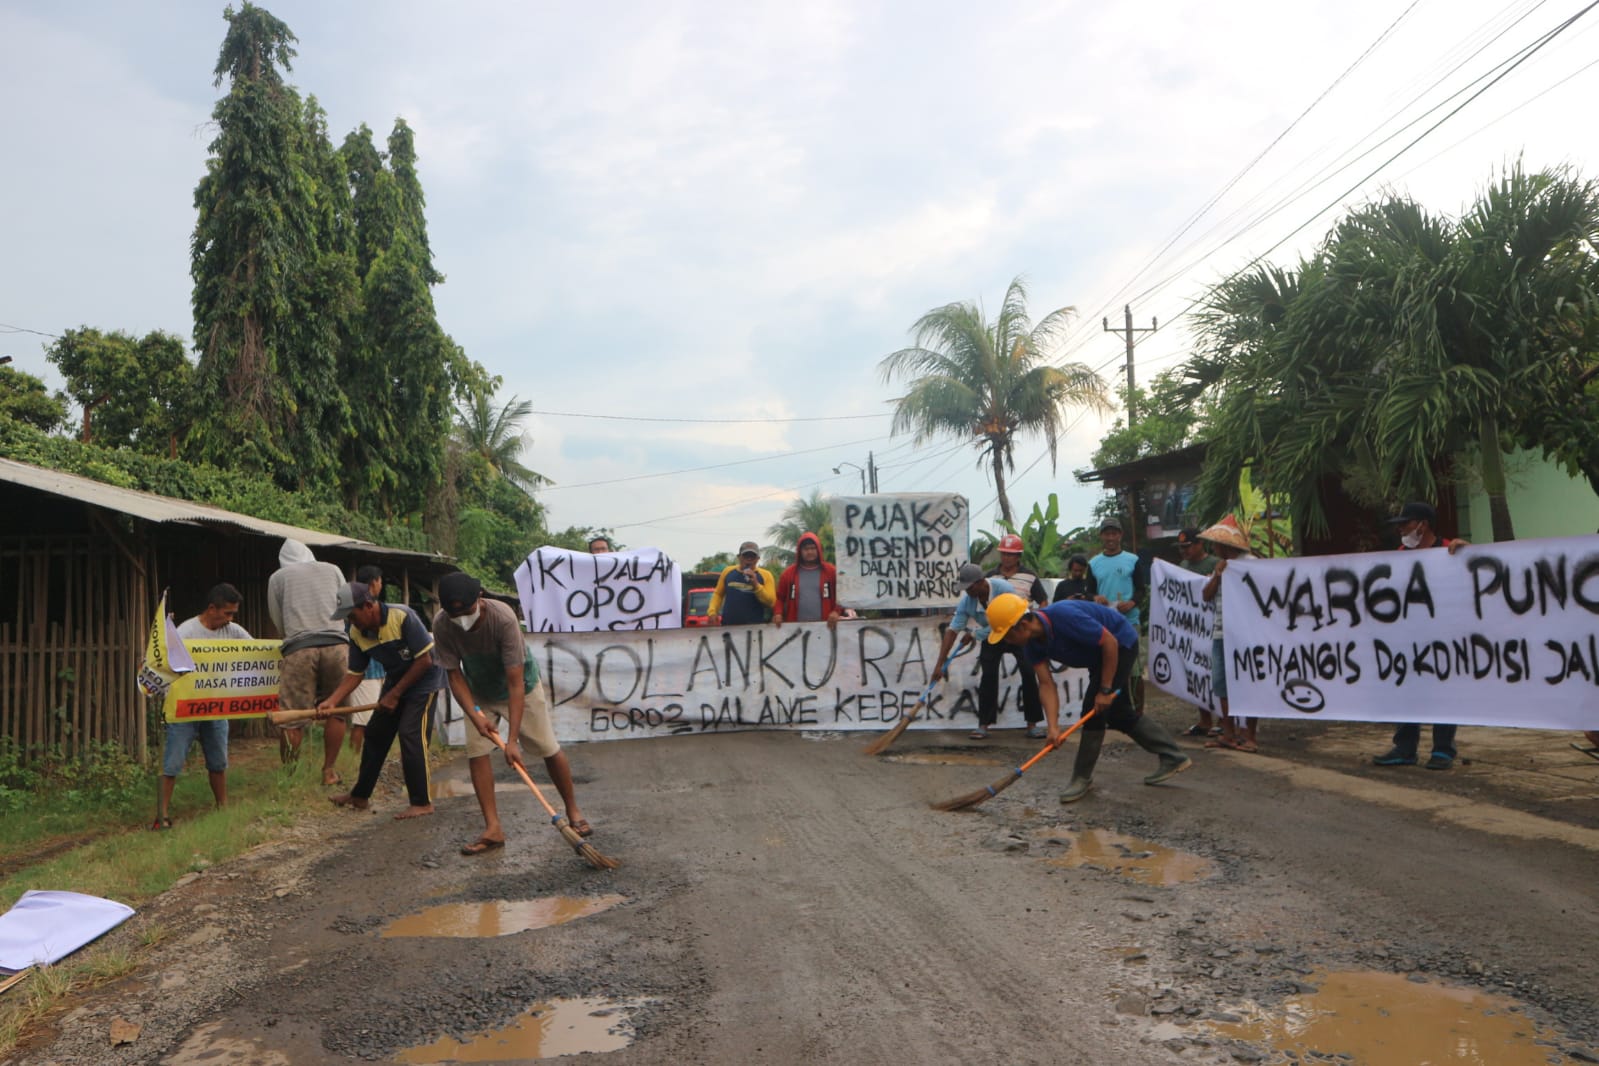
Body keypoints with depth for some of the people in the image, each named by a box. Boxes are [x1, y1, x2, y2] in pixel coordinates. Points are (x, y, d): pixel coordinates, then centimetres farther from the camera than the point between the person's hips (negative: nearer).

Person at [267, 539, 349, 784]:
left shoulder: (278, 577, 15)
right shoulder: (332, 570, 20)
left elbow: (278, 620, 17)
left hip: (299, 648, -2)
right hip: (336, 644, 2)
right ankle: (328, 771, 16)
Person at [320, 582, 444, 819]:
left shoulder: (402, 617, -29)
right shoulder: (356, 633, -8)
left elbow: (424, 660, -25)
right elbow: (354, 674, 1)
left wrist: (395, 695, -19)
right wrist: (332, 701, -15)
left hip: (425, 678, -7)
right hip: (396, 679, 7)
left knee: (410, 734, -16)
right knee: (375, 733, 10)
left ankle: (422, 803, -9)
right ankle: (360, 796, 24)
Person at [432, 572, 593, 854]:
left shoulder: (503, 618, -39)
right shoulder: (441, 625, -27)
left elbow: (515, 683, -36)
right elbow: (454, 674, -15)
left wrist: (513, 740, -37)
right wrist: (474, 714, -30)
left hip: (520, 686, -3)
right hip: (479, 693, 3)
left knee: (549, 749, -2)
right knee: (476, 752, -9)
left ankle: (573, 811, 17)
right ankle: (493, 828, 1)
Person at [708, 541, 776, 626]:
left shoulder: (765, 575, 2)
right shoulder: (728, 572, 9)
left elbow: (771, 602, -4)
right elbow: (718, 594, 16)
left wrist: (756, 585, -15)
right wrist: (712, 612, 1)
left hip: (754, 627, -2)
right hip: (728, 626, 2)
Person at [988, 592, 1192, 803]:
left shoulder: (1065, 617, -38)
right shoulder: (1031, 643, -14)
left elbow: (1110, 642, -29)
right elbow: (1046, 684, -14)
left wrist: (1105, 690, -23)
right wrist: (1053, 726, -25)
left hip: (1120, 644, -9)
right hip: (1098, 654, 9)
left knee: (1094, 708, -12)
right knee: (1119, 713, 16)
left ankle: (1082, 777, 1)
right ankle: (1174, 757, 30)